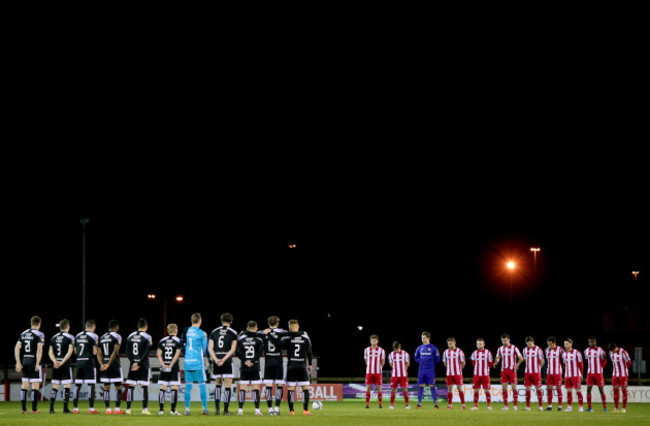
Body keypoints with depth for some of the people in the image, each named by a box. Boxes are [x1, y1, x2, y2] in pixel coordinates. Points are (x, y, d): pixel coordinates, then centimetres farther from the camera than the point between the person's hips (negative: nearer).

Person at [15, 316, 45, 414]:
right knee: (35, 384, -2)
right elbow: (39, 350, -15)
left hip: (24, 361, 6)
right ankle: (34, 409, -4)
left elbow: (17, 348, 5)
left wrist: (18, 362, 6)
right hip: (33, 361, -6)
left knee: (25, 384, 10)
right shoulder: (39, 334, -6)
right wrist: (37, 364, -15)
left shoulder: (23, 334, 11)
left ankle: (24, 409, 8)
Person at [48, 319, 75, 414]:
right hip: (66, 364, -4)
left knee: (55, 386, 8)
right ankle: (65, 408, -5)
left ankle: (51, 408, 3)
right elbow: (70, 352, -13)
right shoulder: (70, 337, -4)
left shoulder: (54, 337, 11)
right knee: (66, 386, -1)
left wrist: (55, 361, -6)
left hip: (56, 364, 4)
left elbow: (50, 352, 5)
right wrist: (62, 362, -14)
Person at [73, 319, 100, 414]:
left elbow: (75, 351, 16)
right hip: (89, 362, -6)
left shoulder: (77, 336, 11)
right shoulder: (93, 336, -7)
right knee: (91, 385, -2)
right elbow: (95, 352, -10)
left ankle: (75, 408, 9)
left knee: (77, 385, 8)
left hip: (79, 362, 6)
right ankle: (91, 408, -4)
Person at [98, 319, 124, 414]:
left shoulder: (102, 337, 13)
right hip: (114, 365, -5)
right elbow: (115, 352, -15)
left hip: (104, 365, 5)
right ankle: (117, 409, -3)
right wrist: (108, 365, -13)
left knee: (106, 387, 6)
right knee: (118, 387, 1)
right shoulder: (117, 336, -6)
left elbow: (99, 353, 7)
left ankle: (108, 409, 4)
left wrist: (102, 364, 0)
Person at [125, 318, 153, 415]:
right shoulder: (147, 337, -7)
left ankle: (128, 409, 5)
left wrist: (133, 363, -3)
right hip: (143, 365, -4)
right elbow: (146, 353, -12)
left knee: (130, 386, 6)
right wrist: (139, 364, -10)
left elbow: (128, 352, 3)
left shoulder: (130, 337, 7)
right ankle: (145, 409, -3)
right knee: (144, 387, -1)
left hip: (132, 364, 4)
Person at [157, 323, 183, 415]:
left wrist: (163, 364, -5)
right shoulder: (178, 340, 0)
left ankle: (161, 409, 1)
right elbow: (177, 354, -9)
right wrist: (171, 365, -10)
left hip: (164, 368, 3)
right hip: (174, 368, -3)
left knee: (162, 388, 4)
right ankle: (173, 409, -5)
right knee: (174, 388, -1)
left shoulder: (162, 341, 10)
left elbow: (159, 353, 2)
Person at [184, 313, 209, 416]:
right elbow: (205, 349, -1)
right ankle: (204, 409, 2)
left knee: (188, 386, 5)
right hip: (198, 363, -4)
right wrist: (204, 353, 21)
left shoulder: (185, 332, 6)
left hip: (187, 362, 4)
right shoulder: (202, 333, -6)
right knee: (202, 385, 4)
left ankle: (187, 409, 2)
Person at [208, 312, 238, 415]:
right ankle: (226, 410, -2)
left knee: (218, 384, 18)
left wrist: (216, 359, -8)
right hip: (227, 362, -3)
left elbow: (210, 348, 1)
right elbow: (233, 349, -8)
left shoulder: (214, 332, 9)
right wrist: (224, 359, -12)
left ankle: (217, 407, 7)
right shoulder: (233, 333, 1)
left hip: (216, 361, 3)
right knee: (228, 386, 2)